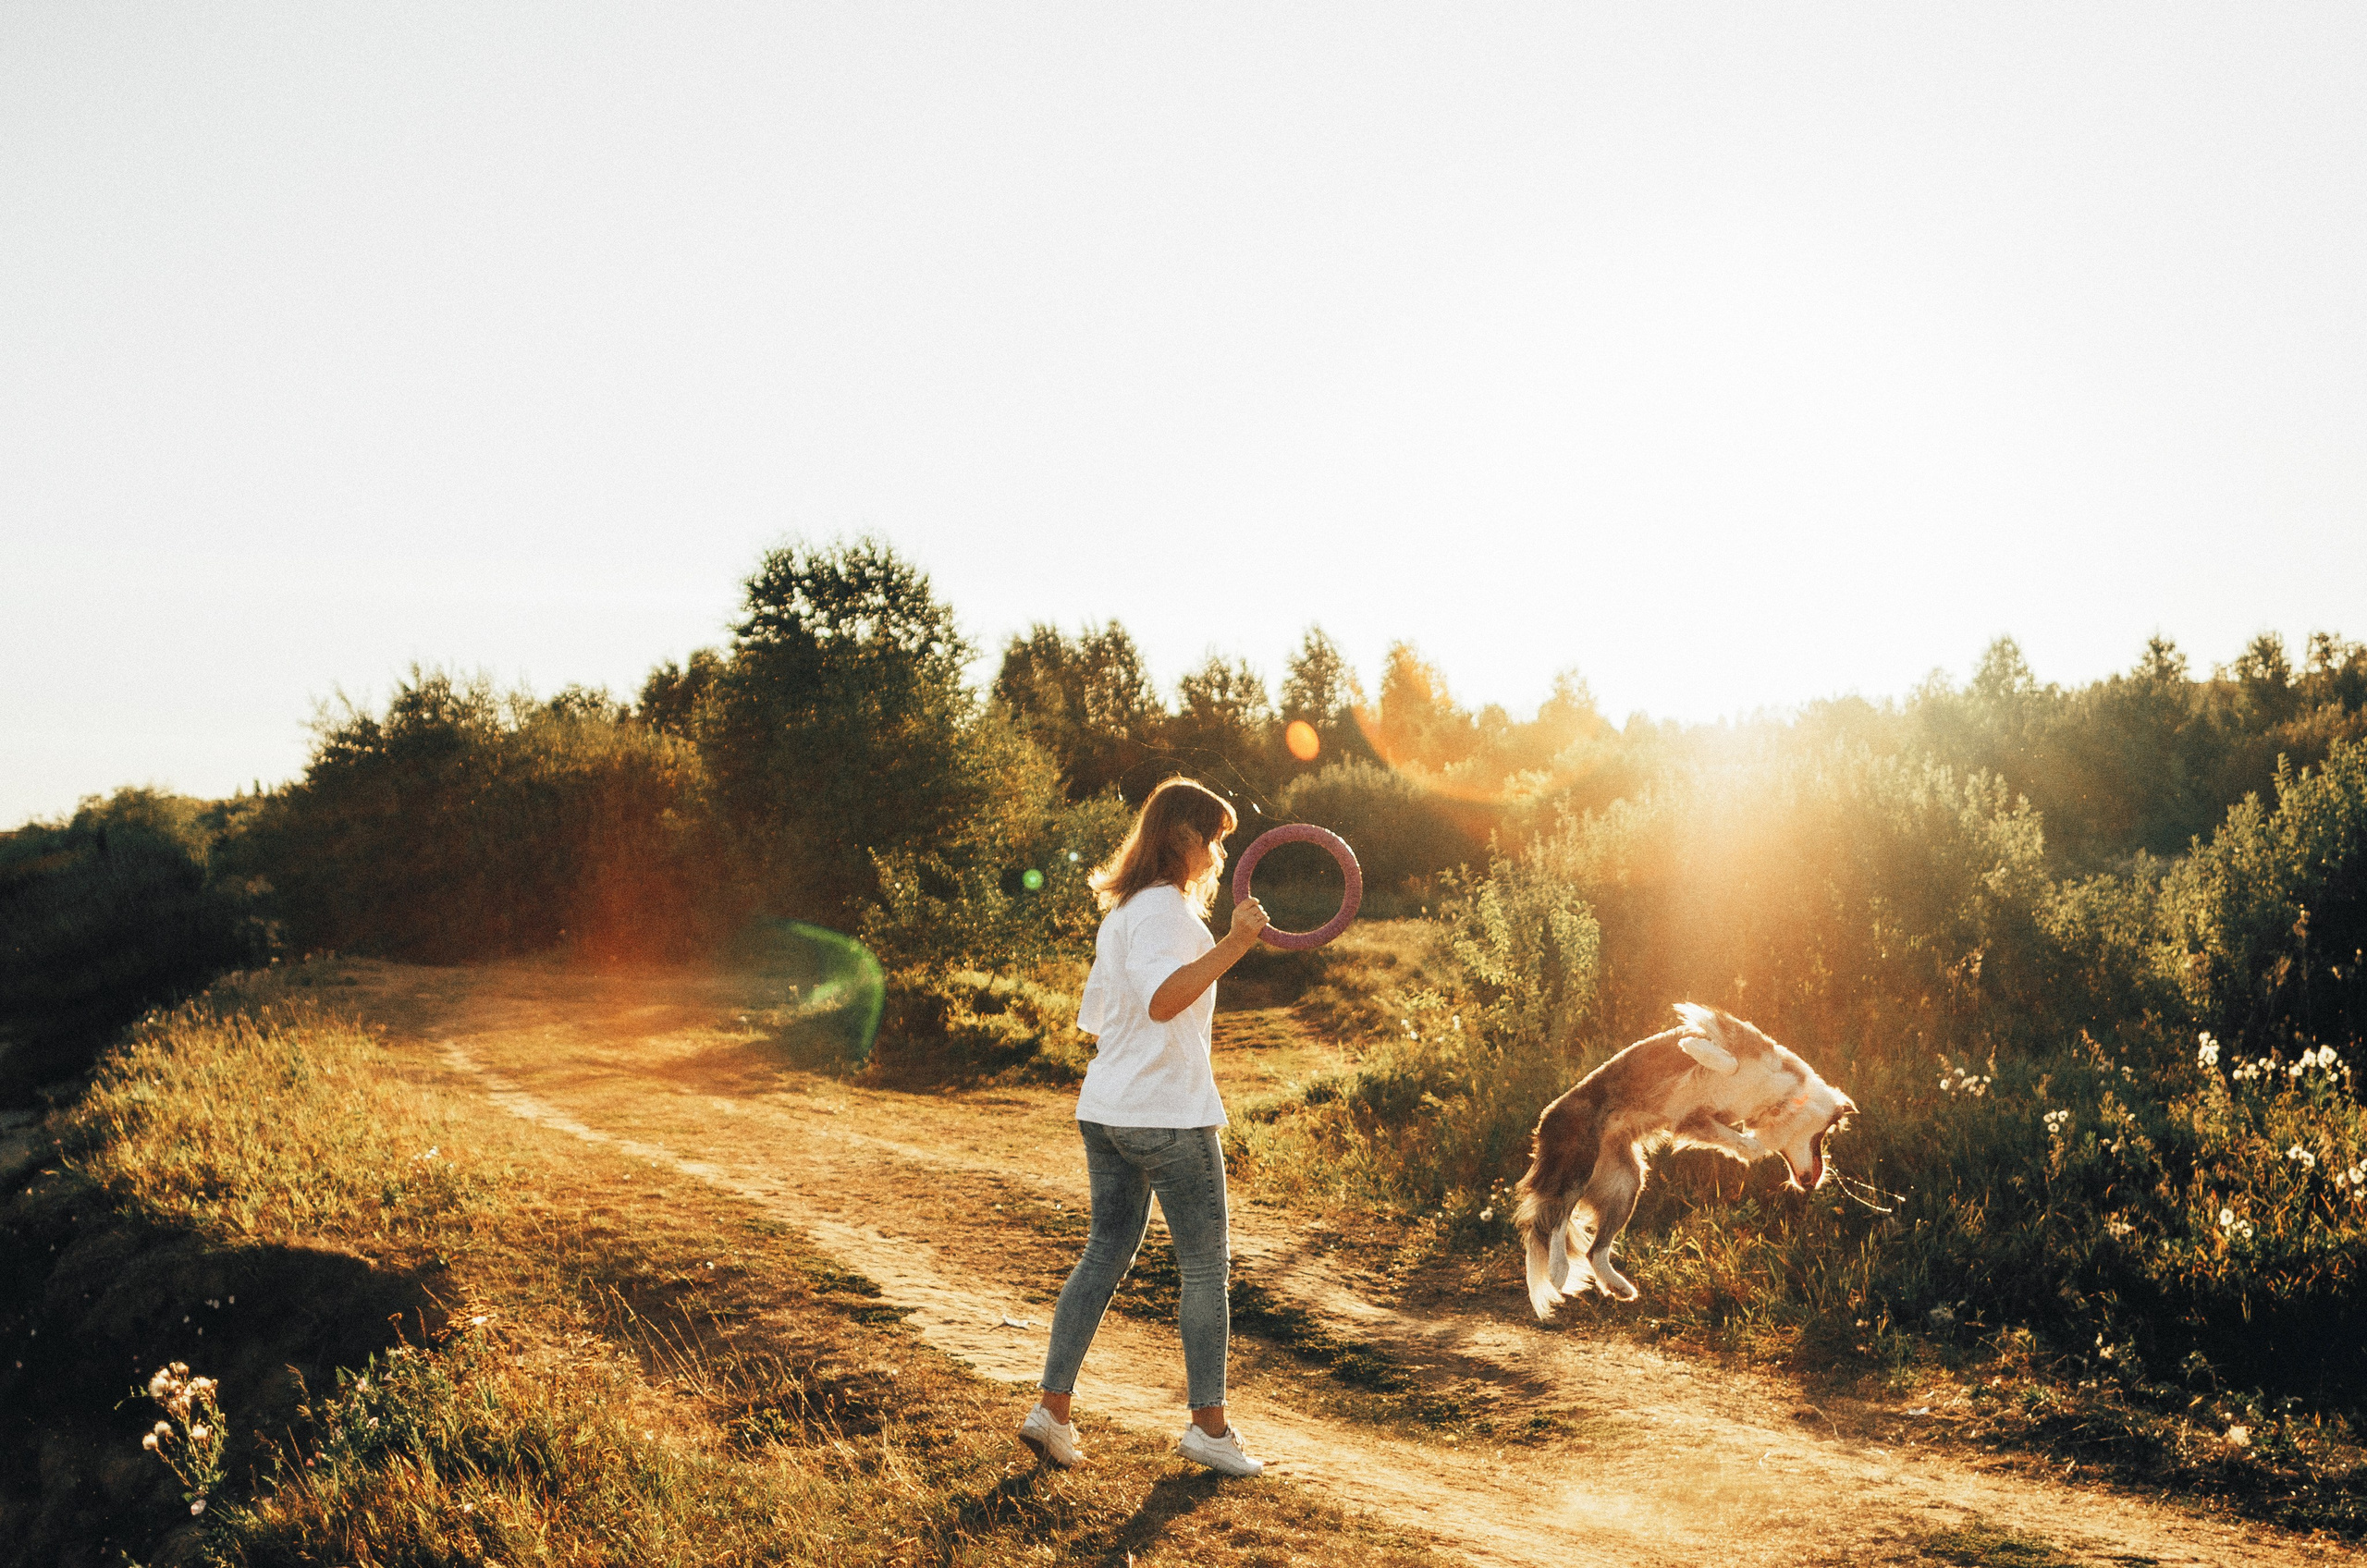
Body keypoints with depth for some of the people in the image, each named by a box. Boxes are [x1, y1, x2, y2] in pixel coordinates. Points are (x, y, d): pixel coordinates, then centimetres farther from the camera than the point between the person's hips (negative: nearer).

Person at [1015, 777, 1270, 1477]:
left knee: (1106, 1253, 12)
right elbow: (1163, 1000, -31)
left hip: (1107, 1110, 9)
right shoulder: (1165, 909, -14)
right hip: (1169, 1114, -9)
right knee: (1206, 1267, 2)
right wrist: (1233, 944, -38)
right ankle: (1209, 1424, 9)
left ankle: (1052, 1407, 9)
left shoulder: (1123, 909, 16)